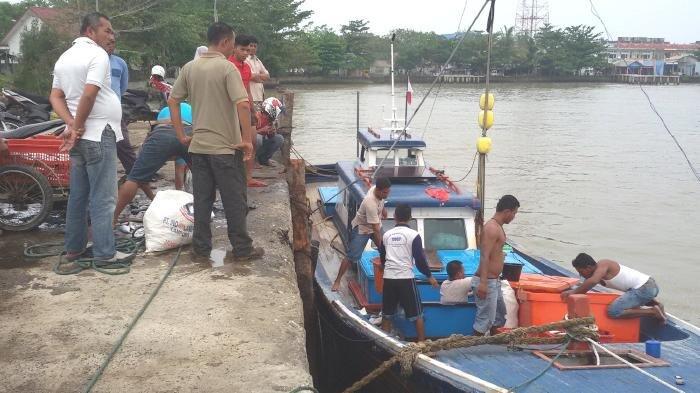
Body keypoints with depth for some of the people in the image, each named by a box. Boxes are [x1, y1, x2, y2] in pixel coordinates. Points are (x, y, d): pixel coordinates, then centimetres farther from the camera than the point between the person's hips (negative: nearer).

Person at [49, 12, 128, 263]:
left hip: (80, 138, 9)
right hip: (98, 136, -9)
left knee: (78, 195, 15)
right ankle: (105, 253, -1)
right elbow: (89, 94, -23)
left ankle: (74, 248, 21)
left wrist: (71, 125, -4)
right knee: (102, 198, -4)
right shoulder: (97, 54, -12)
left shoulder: (65, 58, 15)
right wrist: (78, 126, -12)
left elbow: (55, 97, 9)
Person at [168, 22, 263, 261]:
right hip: (225, 146, -5)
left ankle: (201, 247, 16)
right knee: (235, 200, 4)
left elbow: (172, 102, 8)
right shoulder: (227, 68, -13)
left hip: (198, 145, 6)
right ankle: (242, 249, 11)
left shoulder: (189, 68, 6)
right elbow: (243, 105, -23)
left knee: (202, 199, 12)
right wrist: (247, 140, -17)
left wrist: (181, 136, 11)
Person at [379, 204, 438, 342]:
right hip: (406, 278, -4)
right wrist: (429, 276, 9)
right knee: (417, 315, 8)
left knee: (386, 315, 13)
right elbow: (420, 259, -5)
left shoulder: (386, 235, 9)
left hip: (388, 278, 4)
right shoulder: (413, 235, -4)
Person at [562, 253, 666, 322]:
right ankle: (656, 304, 19)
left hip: (643, 288, -11)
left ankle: (652, 312, -10)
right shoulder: (599, 272, 14)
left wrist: (574, 292, -27)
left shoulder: (602, 265, -15)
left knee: (613, 312, -19)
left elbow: (593, 281, -32)